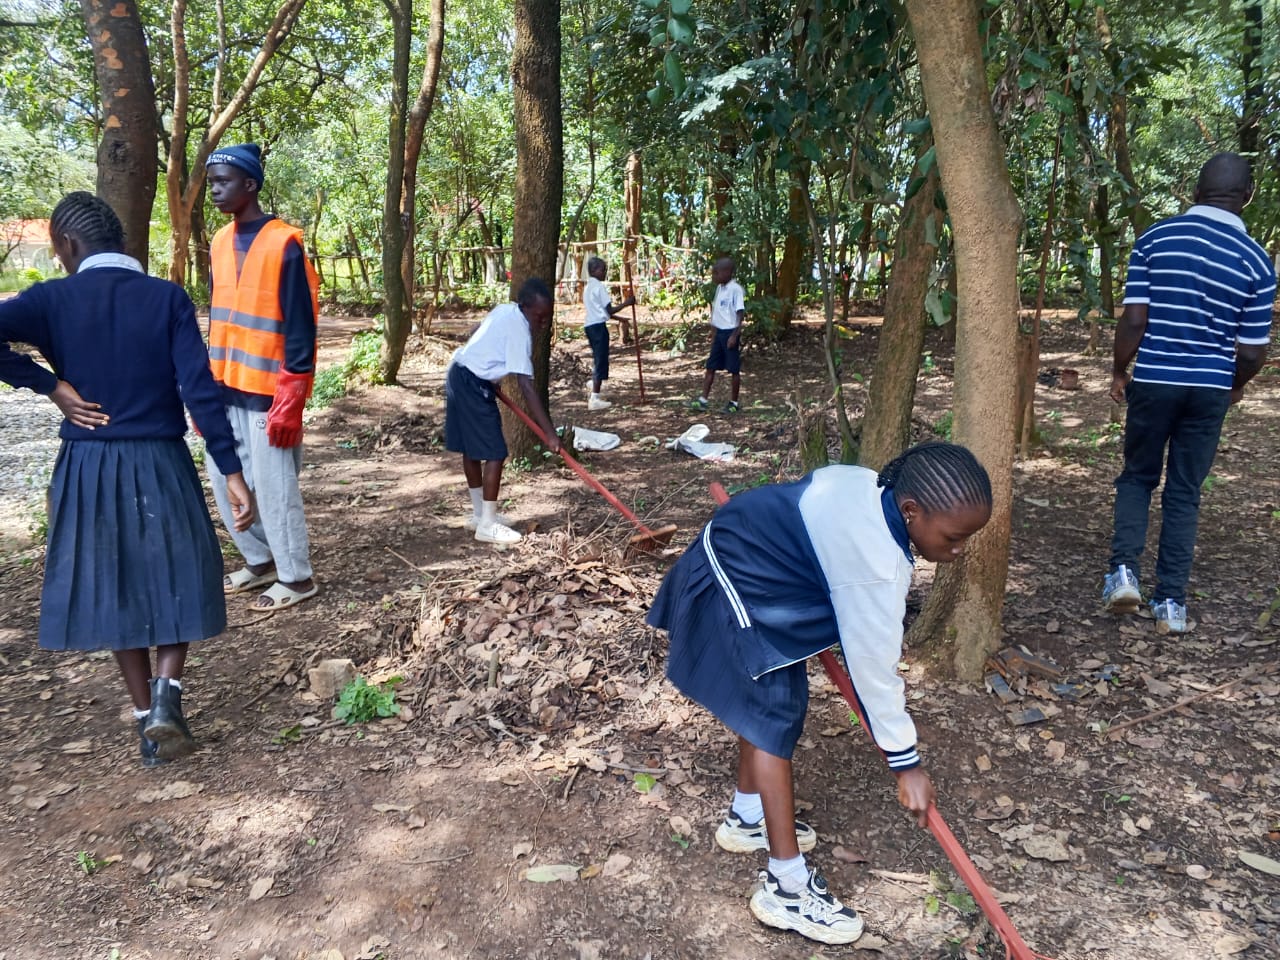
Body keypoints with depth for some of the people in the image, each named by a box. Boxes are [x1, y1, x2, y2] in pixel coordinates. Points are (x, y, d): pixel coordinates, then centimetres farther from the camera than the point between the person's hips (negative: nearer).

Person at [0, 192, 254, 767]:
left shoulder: (53, 299, -3)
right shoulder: (168, 297, -4)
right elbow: (199, 389, -11)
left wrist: (49, 386, -7)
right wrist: (232, 470, -11)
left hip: (88, 468, 1)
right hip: (160, 464, -1)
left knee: (113, 587, 14)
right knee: (178, 580, 17)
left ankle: (147, 720, 20)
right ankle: (165, 695, -1)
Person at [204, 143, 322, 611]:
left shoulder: (283, 243, -12)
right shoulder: (220, 242, 11)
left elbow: (300, 328, -14)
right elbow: (217, 318, 17)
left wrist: (290, 401, -17)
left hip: (267, 390, -8)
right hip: (225, 388, 8)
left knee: (273, 486, -1)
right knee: (224, 480, 13)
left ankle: (296, 577, 14)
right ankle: (260, 561, 30)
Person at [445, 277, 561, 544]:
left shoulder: (505, 310, 6)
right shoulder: (519, 331, -22)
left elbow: (477, 332, 24)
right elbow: (526, 386, -27)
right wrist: (550, 433, -29)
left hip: (459, 374, 10)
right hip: (473, 385, -10)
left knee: (472, 450, 16)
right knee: (495, 453, -7)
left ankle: (479, 514, 28)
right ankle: (487, 525, -2)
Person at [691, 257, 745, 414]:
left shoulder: (735, 289, -14)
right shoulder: (719, 288, 10)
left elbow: (741, 313, -17)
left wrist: (734, 335, -21)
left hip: (730, 333, -8)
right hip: (719, 332, 8)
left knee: (734, 369, 2)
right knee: (710, 366, 7)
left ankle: (733, 402, 12)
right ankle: (703, 400, 11)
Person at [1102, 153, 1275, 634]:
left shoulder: (1155, 238, -6)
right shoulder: (1256, 261, -2)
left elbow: (1133, 320, -9)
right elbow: (1253, 352, -1)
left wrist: (1119, 371, 6)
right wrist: (1234, 387, 19)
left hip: (1153, 380, -1)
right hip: (1210, 389, 1)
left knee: (1137, 477, 18)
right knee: (1184, 494, 9)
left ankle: (1124, 571, 2)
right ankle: (1171, 603, 12)